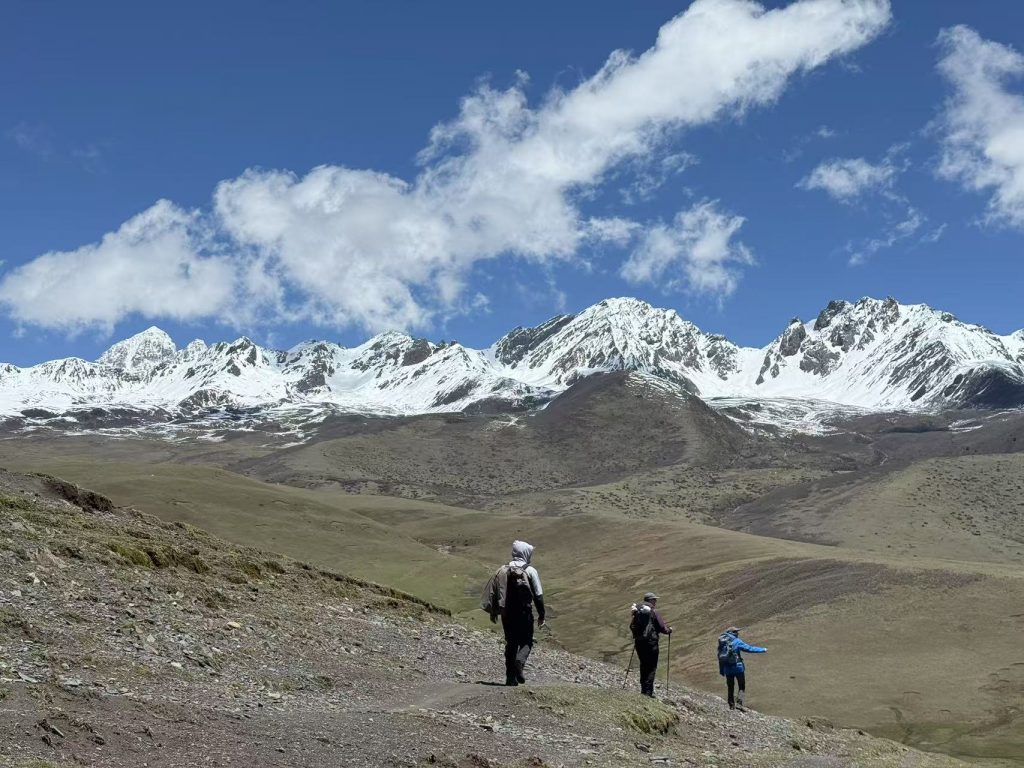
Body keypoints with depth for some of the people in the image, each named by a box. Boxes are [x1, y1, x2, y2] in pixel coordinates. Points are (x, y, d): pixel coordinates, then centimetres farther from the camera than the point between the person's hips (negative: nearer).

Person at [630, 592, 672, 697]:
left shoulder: (637, 611, 8)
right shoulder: (654, 612, -9)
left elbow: (632, 626, 13)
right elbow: (662, 627, -10)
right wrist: (669, 630, 11)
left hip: (639, 642, 6)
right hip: (651, 642, -6)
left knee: (643, 665, 18)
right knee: (652, 667, -1)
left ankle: (643, 689, 21)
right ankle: (648, 691, -8)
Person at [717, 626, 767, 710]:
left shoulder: (722, 642, 8)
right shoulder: (736, 642, -8)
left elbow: (720, 657, 11)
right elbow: (749, 648, -8)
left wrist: (721, 670, 17)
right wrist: (763, 650, 2)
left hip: (727, 668, 5)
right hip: (738, 667, -5)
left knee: (730, 687, 15)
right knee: (742, 687, 5)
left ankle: (731, 705, 17)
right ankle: (739, 702, -12)